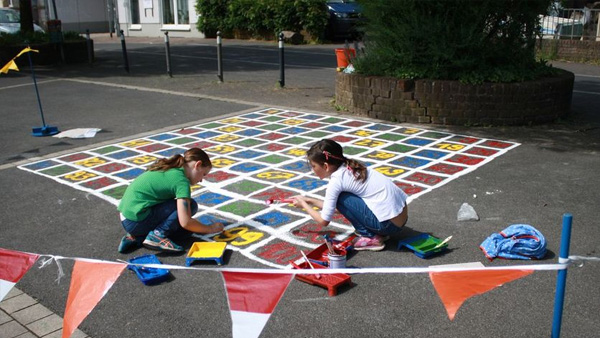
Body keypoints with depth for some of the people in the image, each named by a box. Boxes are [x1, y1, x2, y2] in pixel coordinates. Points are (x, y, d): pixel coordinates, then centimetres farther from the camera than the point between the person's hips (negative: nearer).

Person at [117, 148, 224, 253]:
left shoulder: (168, 168, 14)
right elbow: (185, 222, -16)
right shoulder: (181, 180, -12)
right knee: (190, 205, -5)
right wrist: (210, 229, -1)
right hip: (137, 221, -9)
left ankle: (136, 238, 10)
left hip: (126, 219, 9)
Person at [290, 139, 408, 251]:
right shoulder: (348, 169, 12)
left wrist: (303, 204, 11)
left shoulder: (336, 180, -11)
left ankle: (370, 238, 2)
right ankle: (379, 231, 14)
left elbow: (323, 221, -4)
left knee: (340, 198, -3)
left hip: (389, 223, -9)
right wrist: (309, 200, 25)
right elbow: (332, 206, 23)